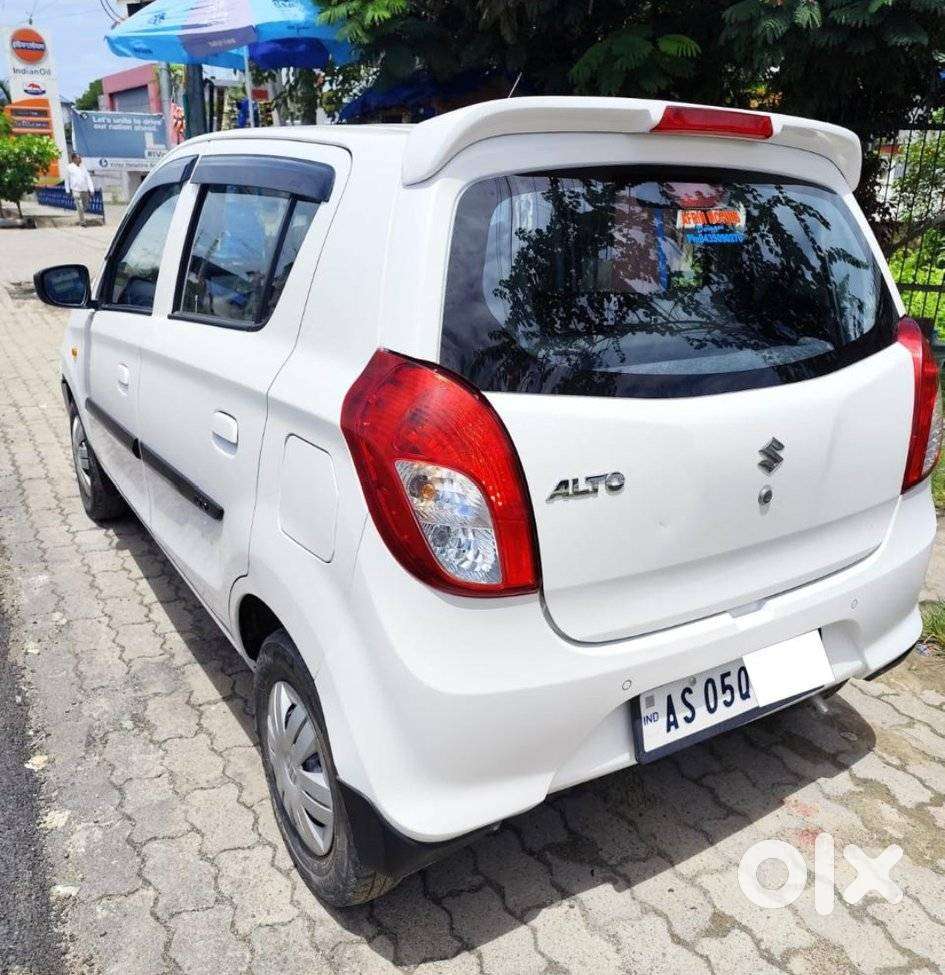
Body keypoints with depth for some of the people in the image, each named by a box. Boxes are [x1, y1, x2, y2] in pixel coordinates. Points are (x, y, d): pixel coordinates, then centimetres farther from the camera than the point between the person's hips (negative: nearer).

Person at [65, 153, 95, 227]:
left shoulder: (83, 166, 6)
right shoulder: (70, 168, -3)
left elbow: (88, 178, 5)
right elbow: (67, 179, 7)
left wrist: (91, 190, -3)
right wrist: (68, 191, 10)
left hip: (85, 190, 4)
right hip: (76, 190, -4)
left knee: (86, 206, 11)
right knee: (80, 207, -7)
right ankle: (82, 222, 2)